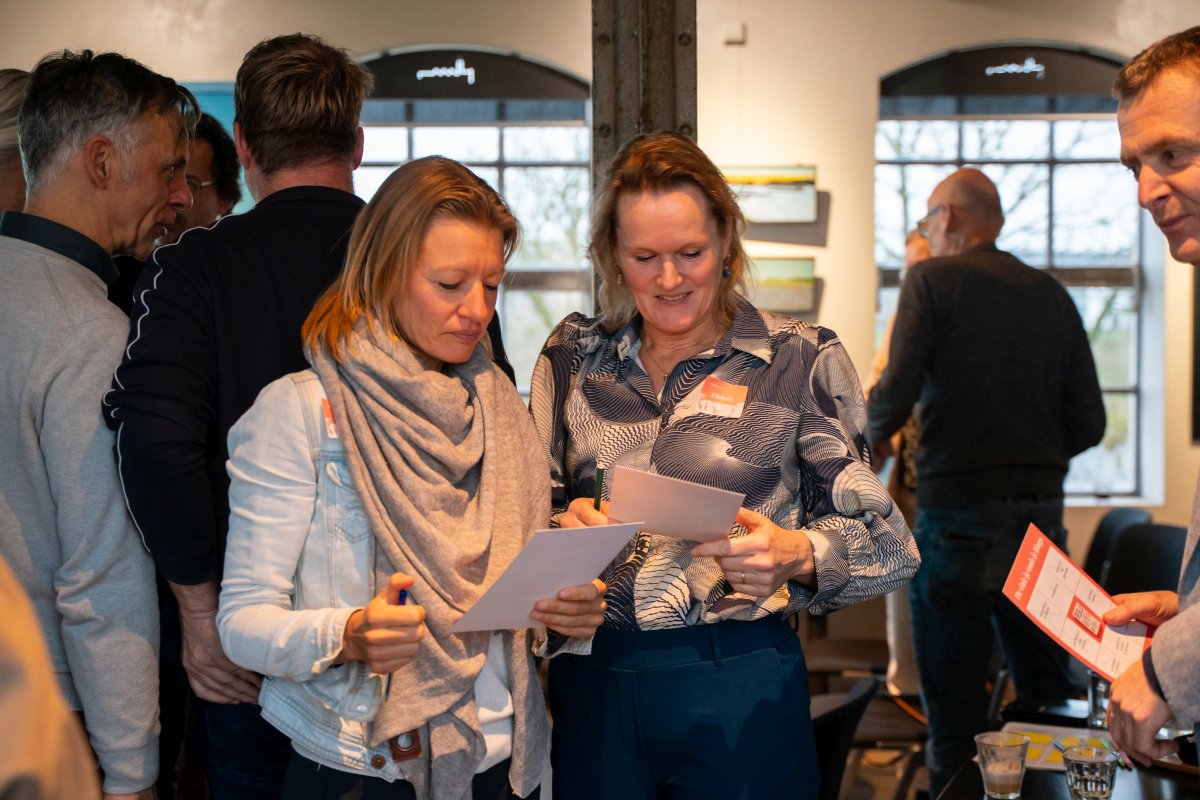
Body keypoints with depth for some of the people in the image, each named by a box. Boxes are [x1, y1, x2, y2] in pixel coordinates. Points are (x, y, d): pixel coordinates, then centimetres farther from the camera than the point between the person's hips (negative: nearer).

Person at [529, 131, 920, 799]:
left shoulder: (802, 361, -2)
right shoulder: (573, 357, 7)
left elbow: (885, 542, -4)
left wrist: (796, 555, -23)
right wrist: (567, 523, -11)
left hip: (739, 687, -2)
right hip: (593, 682, 3)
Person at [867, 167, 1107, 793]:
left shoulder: (932, 280, -3)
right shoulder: (1052, 296, 10)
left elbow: (895, 396, -13)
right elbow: (1089, 423, 8)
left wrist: (868, 433, 9)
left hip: (957, 513, -5)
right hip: (1042, 517, 5)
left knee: (955, 703, 2)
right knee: (1048, 699, 14)